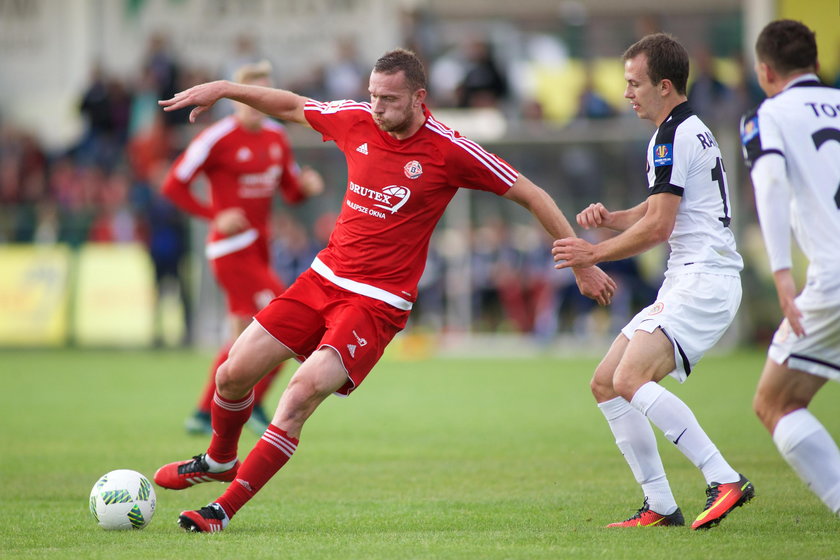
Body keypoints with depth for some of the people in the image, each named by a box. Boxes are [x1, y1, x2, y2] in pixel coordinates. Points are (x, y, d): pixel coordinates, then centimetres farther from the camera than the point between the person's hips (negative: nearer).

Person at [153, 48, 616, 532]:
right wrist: (223, 88, 11)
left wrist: (582, 262, -4)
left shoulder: (449, 151, -12)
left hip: (378, 302, -5)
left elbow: (531, 196, -5)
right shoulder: (356, 121, 0)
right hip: (323, 278, 5)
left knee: (305, 389, -24)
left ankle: (225, 509, -16)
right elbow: (290, 106, 19)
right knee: (235, 373, 2)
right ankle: (219, 461, 34)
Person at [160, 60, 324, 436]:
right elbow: (173, 185, -9)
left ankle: (203, 415, 22)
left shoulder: (276, 137, 10)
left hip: (258, 249, 8)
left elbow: (290, 190, 19)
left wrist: (305, 185, -4)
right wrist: (216, 216, -17)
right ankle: (253, 405, -5)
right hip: (232, 248, -8)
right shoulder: (219, 138, -11)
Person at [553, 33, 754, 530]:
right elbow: (654, 214, 26)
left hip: (704, 280, -11)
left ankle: (725, 480, -26)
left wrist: (594, 254, -5)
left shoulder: (674, 136, -12)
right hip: (684, 284, 11)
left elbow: (657, 228, -16)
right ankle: (660, 507, 6)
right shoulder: (691, 130, 21)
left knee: (630, 379, -25)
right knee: (605, 383, 8)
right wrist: (607, 217, 7)